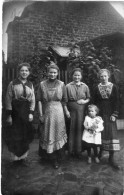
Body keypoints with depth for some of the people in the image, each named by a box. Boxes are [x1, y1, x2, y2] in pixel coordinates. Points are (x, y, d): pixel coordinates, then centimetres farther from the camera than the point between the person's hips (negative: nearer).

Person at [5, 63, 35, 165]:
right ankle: (16, 157, 21)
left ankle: (24, 155, 27)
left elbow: (33, 100, 5)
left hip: (26, 112, 3)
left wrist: (31, 113, -5)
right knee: (15, 136, 4)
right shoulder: (13, 84, -4)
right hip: (15, 111, -3)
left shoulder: (30, 85, 6)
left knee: (26, 135, 10)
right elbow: (8, 100, -6)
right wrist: (9, 115, -10)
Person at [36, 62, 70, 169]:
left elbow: (64, 100, 4)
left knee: (58, 135, 5)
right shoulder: (42, 84, 1)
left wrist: (66, 111, 0)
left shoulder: (61, 84, 1)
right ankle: (49, 156, 31)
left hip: (58, 112, 0)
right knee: (47, 135, 10)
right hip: (46, 112, 1)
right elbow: (39, 100, -1)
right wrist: (41, 114, -5)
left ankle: (56, 159, 20)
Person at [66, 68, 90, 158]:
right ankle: (71, 150, 20)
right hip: (71, 110, -1)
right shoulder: (68, 86, 1)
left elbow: (89, 98, 13)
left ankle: (79, 151, 22)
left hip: (82, 111, 2)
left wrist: (85, 101, -8)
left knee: (80, 129, 6)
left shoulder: (85, 86, 6)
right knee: (71, 130, 4)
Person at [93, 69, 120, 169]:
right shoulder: (97, 88, 4)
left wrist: (114, 114, -9)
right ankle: (101, 151, 24)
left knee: (111, 133, -3)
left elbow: (116, 101, -1)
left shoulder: (114, 87, 1)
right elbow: (95, 102, 5)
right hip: (100, 114, 1)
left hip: (110, 114, -1)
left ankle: (111, 158, 4)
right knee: (100, 133, 4)